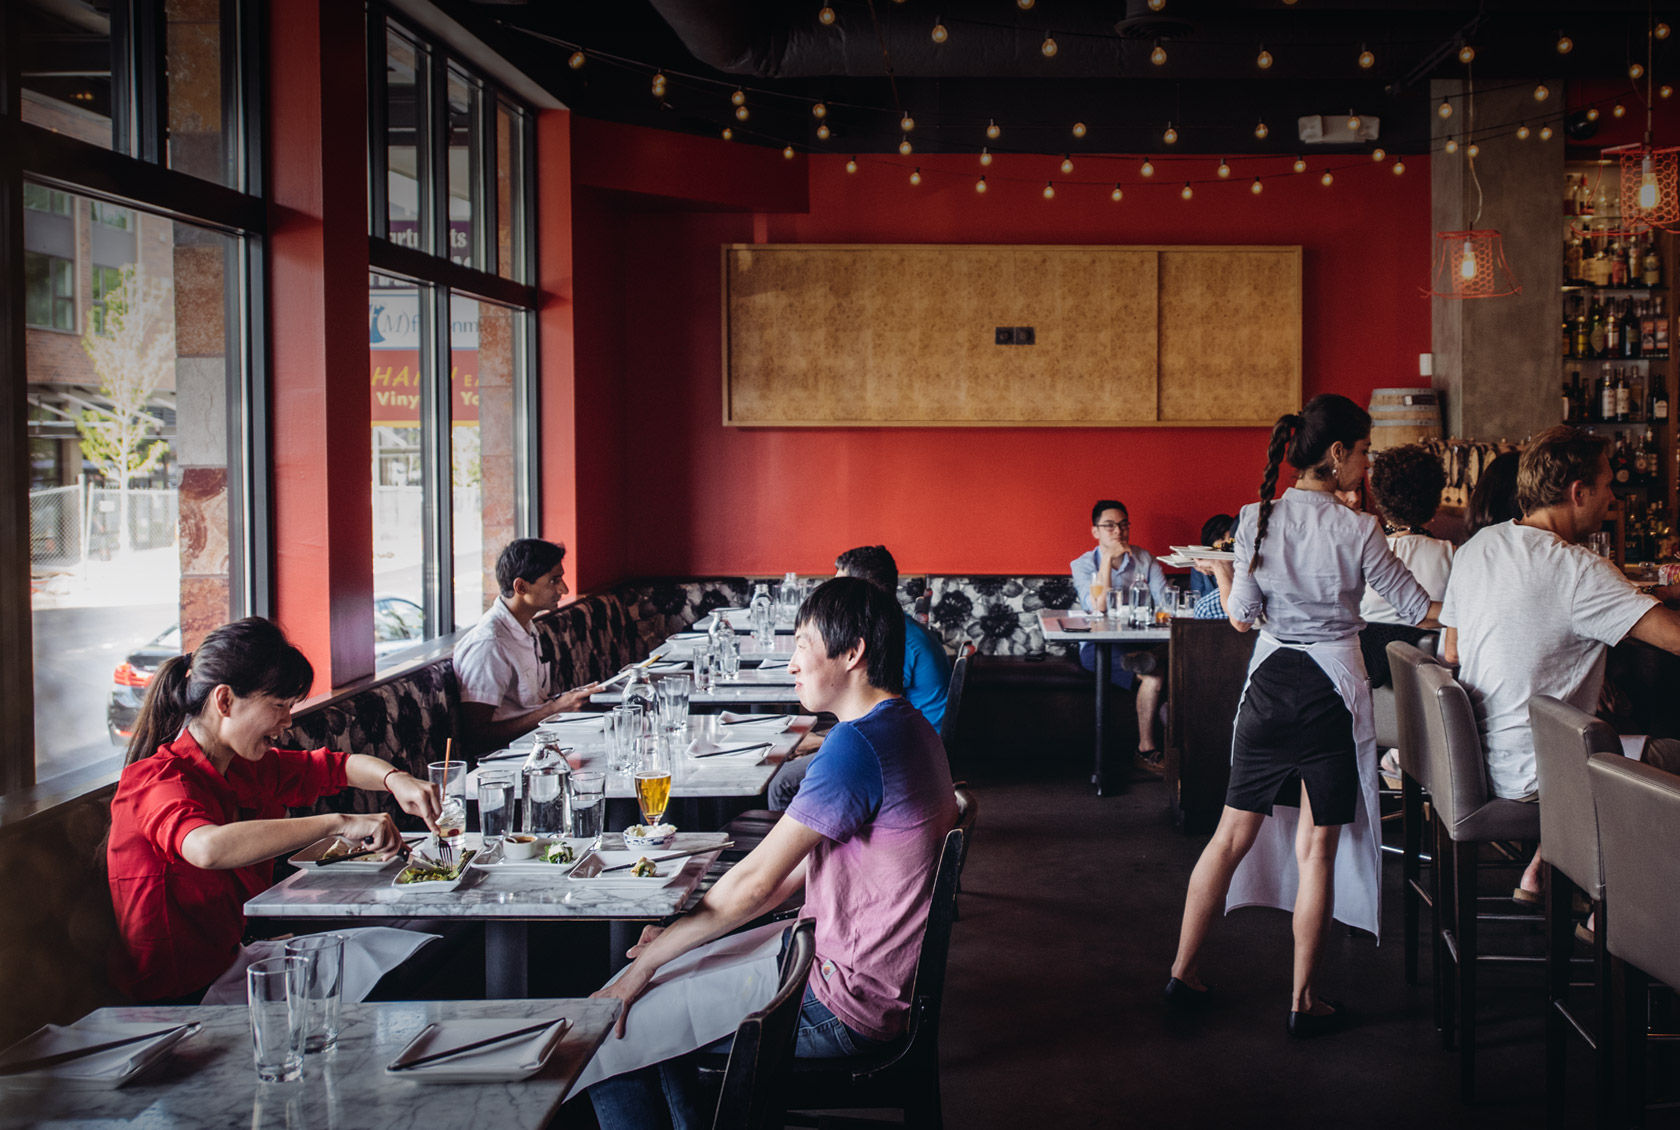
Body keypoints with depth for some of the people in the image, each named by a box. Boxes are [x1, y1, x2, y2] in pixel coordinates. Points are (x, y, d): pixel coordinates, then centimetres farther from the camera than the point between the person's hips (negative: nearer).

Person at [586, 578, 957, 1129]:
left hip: (838, 1010, -10)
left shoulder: (857, 745, -24)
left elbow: (753, 884, -21)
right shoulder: (906, 727, 8)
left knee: (607, 1033, -2)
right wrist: (683, 929, 9)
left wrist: (646, 963, -9)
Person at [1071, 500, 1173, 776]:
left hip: (1141, 644, 4)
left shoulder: (1144, 559, 11)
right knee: (1153, 674, -31)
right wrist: (1108, 558, -16)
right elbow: (1098, 608, -15)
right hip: (1099, 647, -4)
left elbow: (1166, 603, 0)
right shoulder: (1083, 565, 3)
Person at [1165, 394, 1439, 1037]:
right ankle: (1303, 1001, 11)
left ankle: (1183, 972, 20)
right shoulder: (1357, 532, -11)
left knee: (1233, 834, 12)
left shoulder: (1255, 520, -2)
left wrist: (1224, 572, 18)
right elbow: (1416, 608, -2)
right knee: (1317, 846, 4)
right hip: (1333, 688, -3)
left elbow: (1242, 618, 0)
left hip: (1270, 682, 4)